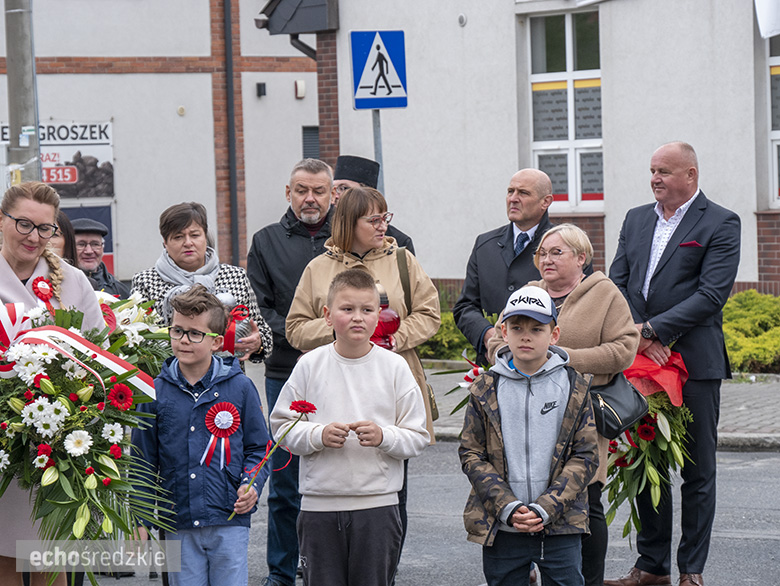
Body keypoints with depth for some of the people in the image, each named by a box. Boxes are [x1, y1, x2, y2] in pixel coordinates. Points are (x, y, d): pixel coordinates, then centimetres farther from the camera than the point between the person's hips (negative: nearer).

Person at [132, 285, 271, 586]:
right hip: (179, 525, 1)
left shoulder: (240, 388, 1)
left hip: (230, 520, -1)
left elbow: (258, 448, 9)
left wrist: (251, 484, -9)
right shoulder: (157, 392, 2)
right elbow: (144, 461, 8)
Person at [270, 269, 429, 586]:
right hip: (319, 504, 1)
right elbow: (282, 426, 4)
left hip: (378, 503, 0)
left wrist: (383, 436, -17)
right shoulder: (310, 365, 2)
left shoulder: (394, 366, 0)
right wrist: (319, 435, -13)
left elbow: (417, 437, 2)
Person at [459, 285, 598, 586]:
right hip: (501, 527, 1)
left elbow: (586, 456, -2)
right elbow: (471, 454, 0)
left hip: (561, 526, -1)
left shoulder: (573, 387, 1)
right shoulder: (485, 389, 2)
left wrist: (545, 509, -13)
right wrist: (507, 507, -12)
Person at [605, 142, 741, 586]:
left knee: (698, 471, 2)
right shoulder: (636, 219, 14)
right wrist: (635, 337, -8)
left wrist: (652, 330, -16)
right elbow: (617, 284, 9)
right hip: (641, 360, 5)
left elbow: (711, 295, -13)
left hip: (695, 363, -5)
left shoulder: (721, 225, -4)